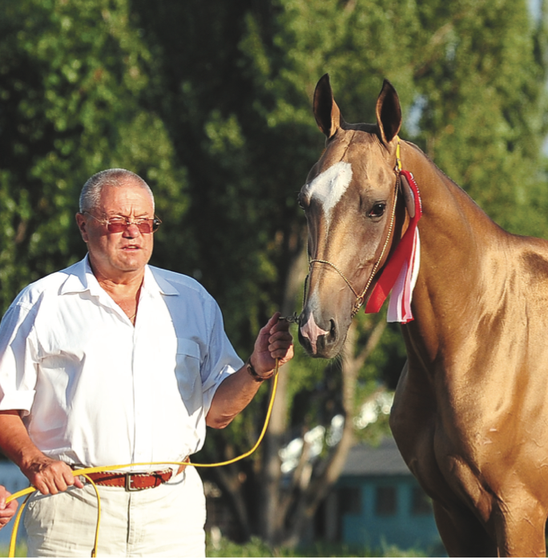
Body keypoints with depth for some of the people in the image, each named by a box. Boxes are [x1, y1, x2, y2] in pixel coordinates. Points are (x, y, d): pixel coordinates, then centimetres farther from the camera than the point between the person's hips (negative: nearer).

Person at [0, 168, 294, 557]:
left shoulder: (193, 302, 14)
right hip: (74, 507, -2)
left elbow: (216, 411, 13)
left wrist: (257, 370, -5)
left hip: (173, 510, 2)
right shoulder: (41, 303, 5)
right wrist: (31, 459, -14)